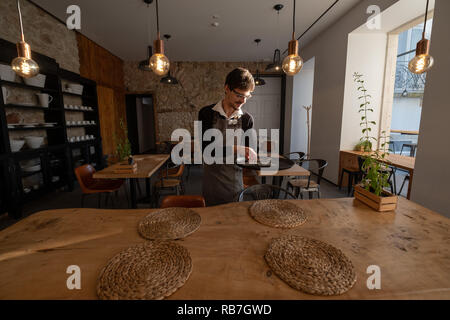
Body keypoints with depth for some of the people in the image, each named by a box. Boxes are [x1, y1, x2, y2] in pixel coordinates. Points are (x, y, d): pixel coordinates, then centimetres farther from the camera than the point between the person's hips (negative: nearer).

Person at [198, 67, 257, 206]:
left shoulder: (246, 119, -1)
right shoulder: (207, 113, -7)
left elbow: (248, 151, 2)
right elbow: (205, 148, -15)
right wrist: (235, 149, -26)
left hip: (235, 181, 2)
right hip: (211, 178, -1)